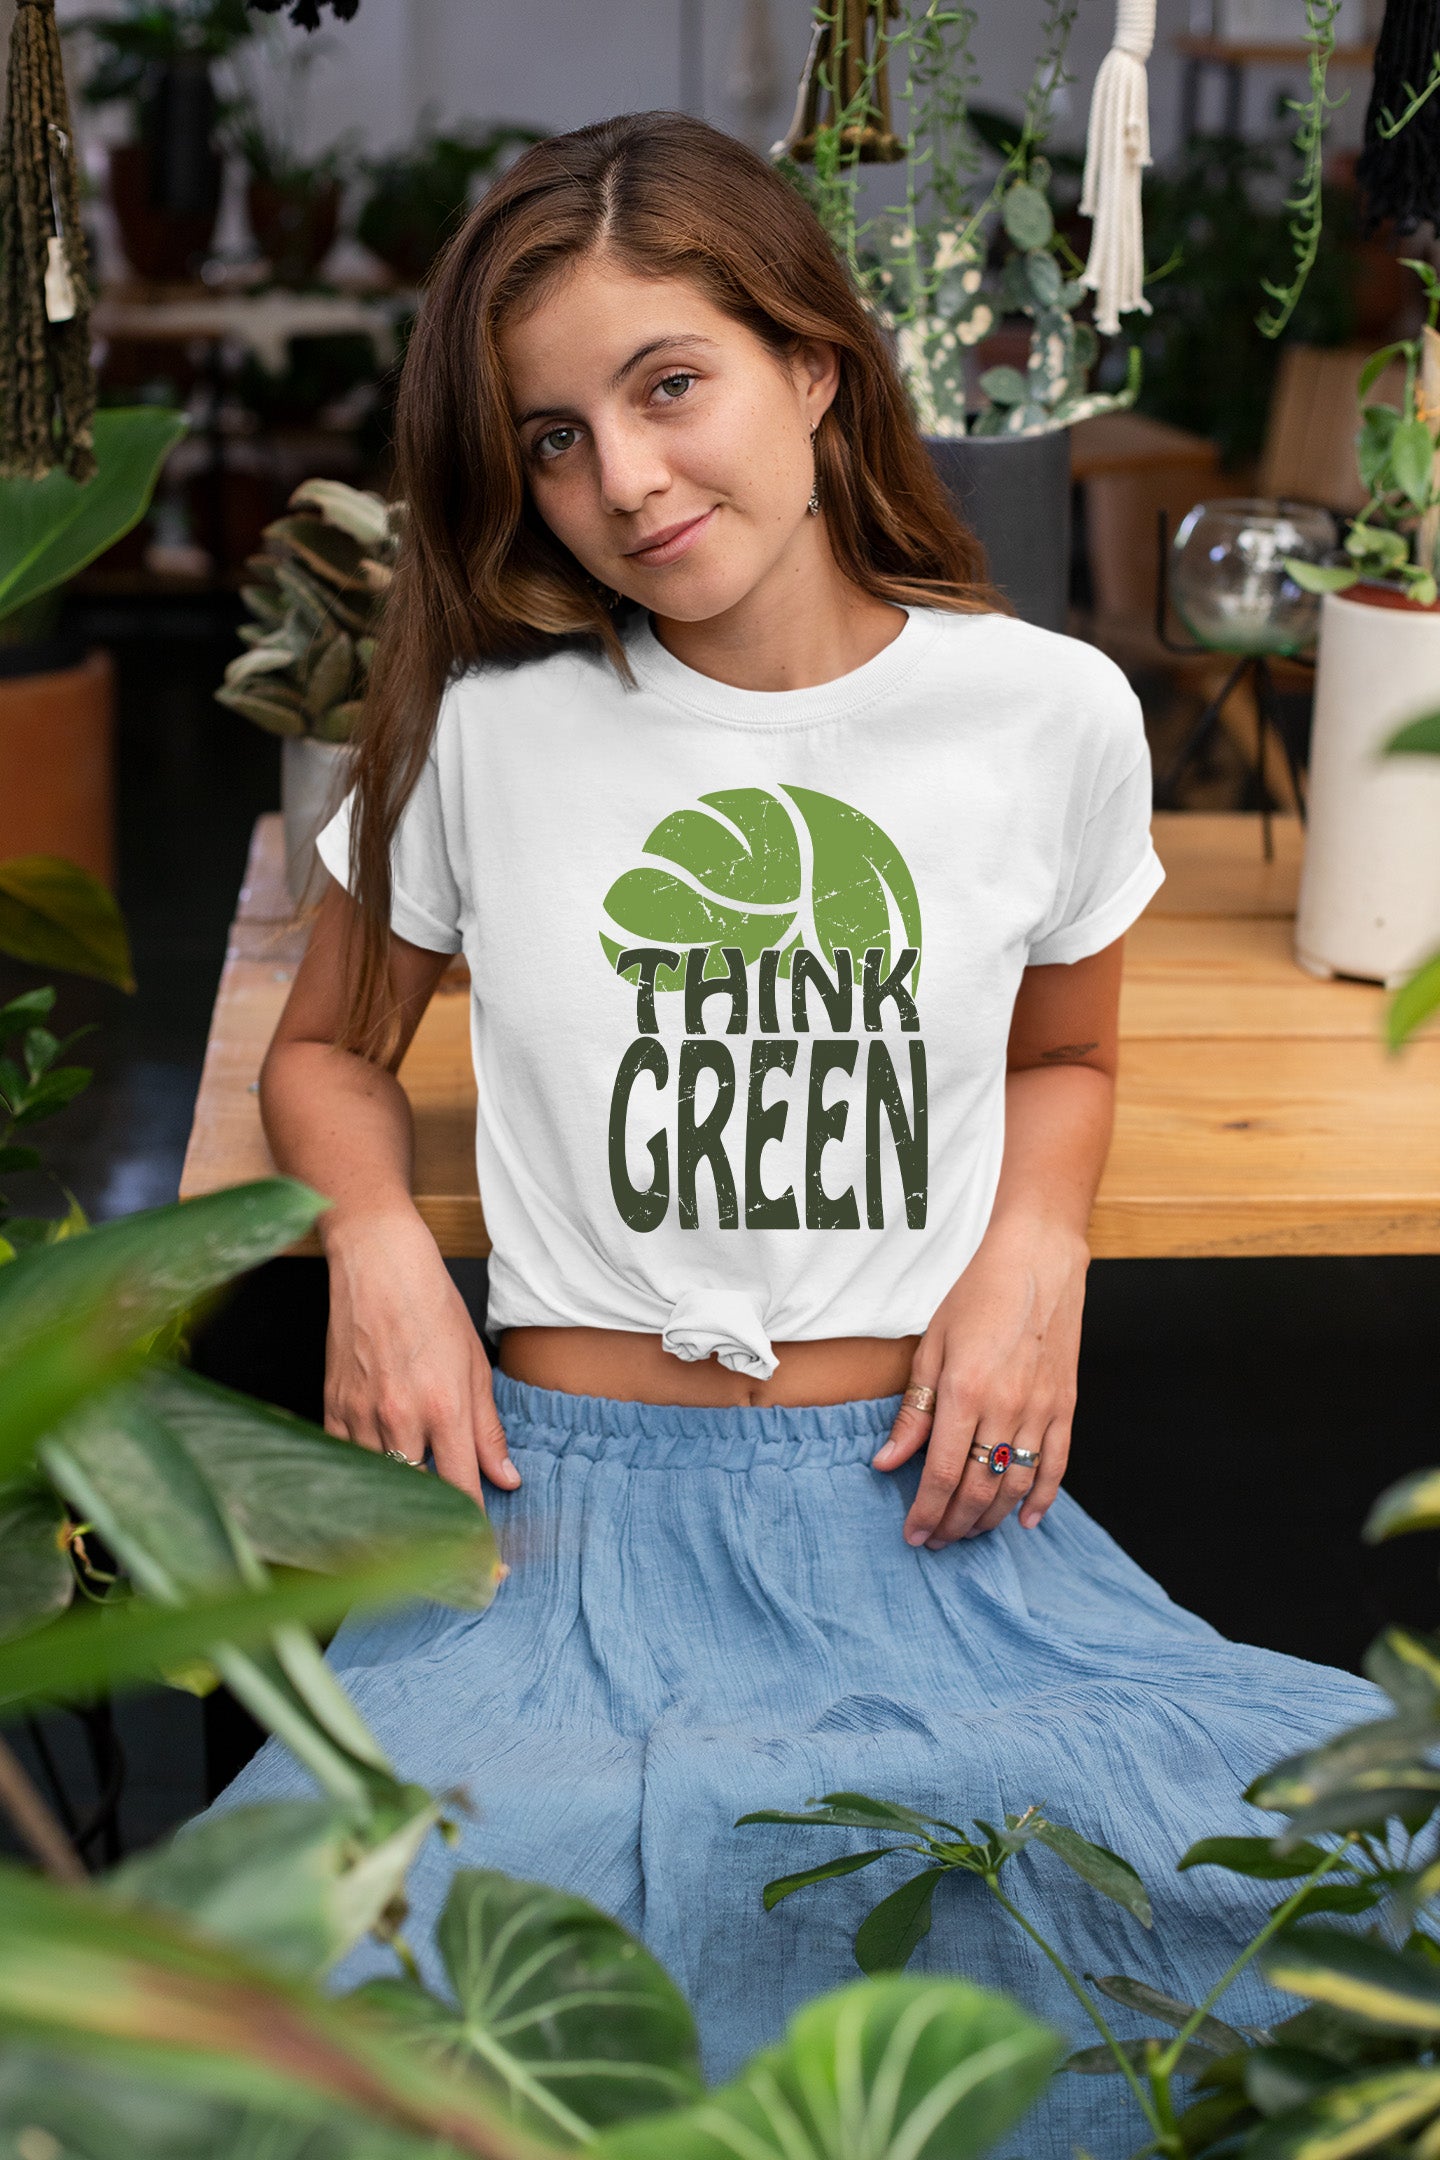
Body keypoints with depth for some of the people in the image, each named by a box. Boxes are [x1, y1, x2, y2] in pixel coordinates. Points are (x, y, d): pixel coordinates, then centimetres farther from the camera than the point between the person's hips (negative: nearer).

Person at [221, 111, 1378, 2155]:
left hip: (922, 1498, 1)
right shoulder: (486, 724, 2)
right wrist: (379, 1241, -5)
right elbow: (328, 1053, 16)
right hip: (565, 1493, -1)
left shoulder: (1050, 709, 3)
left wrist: (1036, 1244, -1)